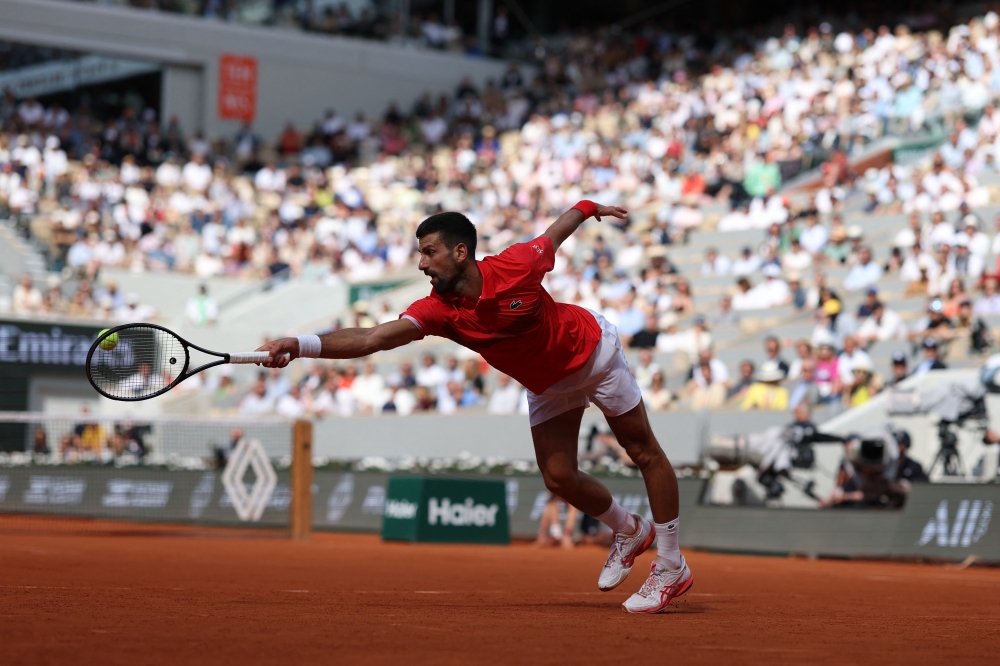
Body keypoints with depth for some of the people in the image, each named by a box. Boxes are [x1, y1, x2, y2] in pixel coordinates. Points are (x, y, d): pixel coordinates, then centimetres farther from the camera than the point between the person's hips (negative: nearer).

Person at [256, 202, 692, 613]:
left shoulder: (517, 266, -33)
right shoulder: (439, 310, -26)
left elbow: (554, 233, -11)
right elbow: (373, 338, -39)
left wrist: (591, 208, 8)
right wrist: (300, 345, -52)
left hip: (593, 350, -3)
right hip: (546, 385, 4)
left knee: (643, 452, 2)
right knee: (558, 477, -1)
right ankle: (630, 532, 27)